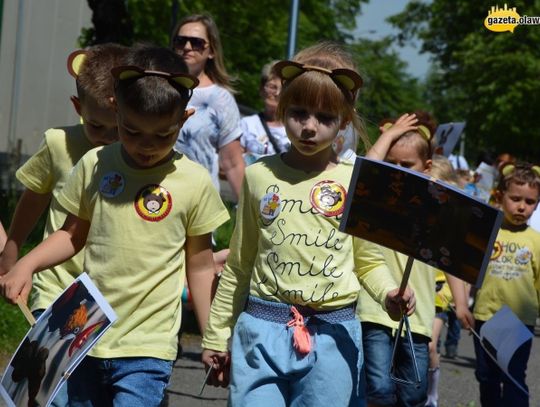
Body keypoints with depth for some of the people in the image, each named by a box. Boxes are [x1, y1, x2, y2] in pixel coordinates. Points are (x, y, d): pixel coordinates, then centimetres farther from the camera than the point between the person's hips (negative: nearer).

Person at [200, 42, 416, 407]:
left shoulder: (357, 182, 0)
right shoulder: (259, 176, 4)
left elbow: (369, 262, 7)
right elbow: (239, 266, 11)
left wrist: (389, 294, -15)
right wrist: (217, 335, 12)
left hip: (333, 335, -1)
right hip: (261, 330, 1)